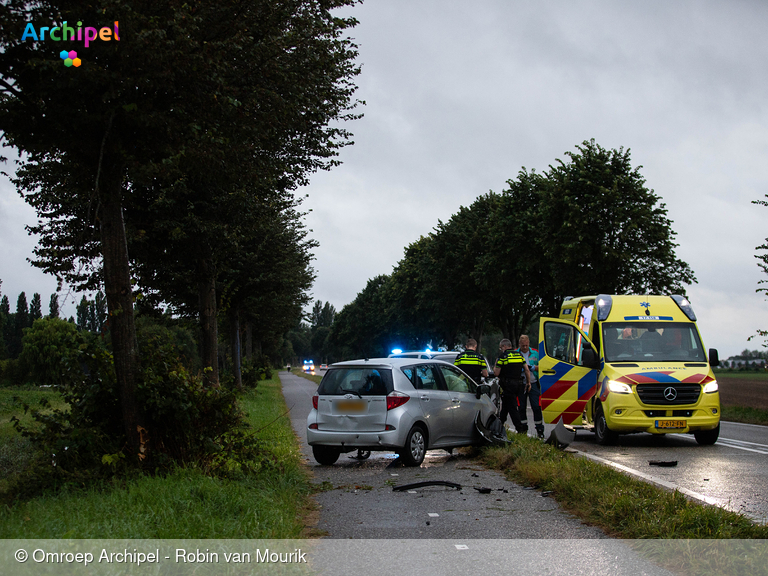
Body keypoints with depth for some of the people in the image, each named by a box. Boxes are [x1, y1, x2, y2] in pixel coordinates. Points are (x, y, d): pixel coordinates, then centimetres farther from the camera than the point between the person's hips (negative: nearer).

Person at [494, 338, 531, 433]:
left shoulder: (503, 357, -8)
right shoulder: (519, 355, 9)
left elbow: (496, 373, -9)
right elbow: (527, 370, 6)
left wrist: (495, 366, 11)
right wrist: (528, 383, 13)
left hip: (507, 385, -6)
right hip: (519, 384, 6)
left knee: (512, 407, -3)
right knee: (505, 404, 22)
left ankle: (519, 429, -7)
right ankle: (500, 423, 34)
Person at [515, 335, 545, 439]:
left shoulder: (535, 353, 8)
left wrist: (534, 367, -12)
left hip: (533, 384, 0)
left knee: (536, 407, -5)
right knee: (521, 408, 4)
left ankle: (540, 430, 1)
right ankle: (523, 429, 14)